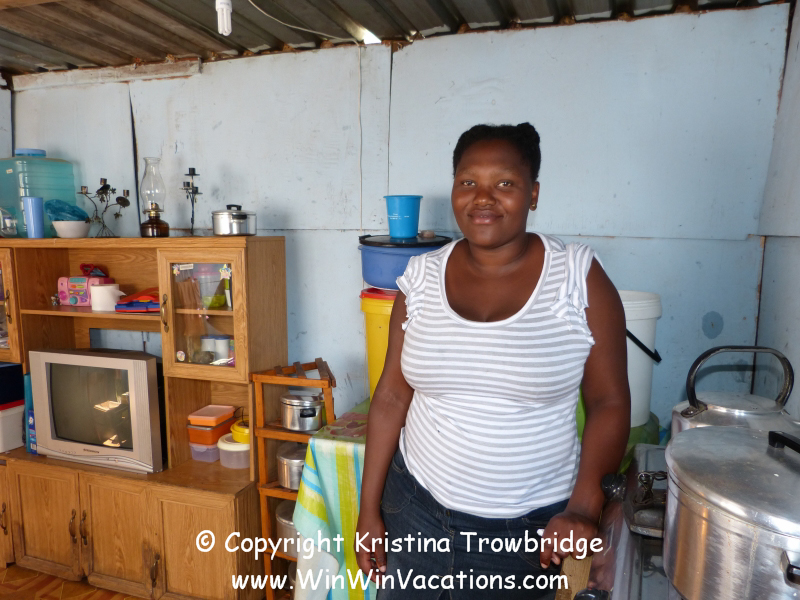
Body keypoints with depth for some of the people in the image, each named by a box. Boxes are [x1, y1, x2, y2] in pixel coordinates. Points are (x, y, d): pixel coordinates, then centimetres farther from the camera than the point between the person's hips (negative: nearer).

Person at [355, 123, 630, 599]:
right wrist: (370, 510, 2)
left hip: (528, 528, -2)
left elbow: (610, 403, -6)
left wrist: (584, 509, -15)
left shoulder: (579, 278, -11)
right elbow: (391, 398, 0)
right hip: (415, 508, 3)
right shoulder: (422, 279, -4)